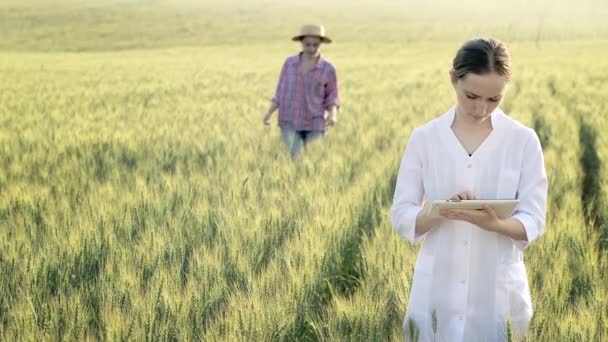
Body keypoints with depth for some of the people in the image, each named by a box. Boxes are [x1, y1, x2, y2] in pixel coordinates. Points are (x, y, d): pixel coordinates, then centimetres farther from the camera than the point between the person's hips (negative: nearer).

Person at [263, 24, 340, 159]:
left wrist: (333, 115, -19)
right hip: (290, 123, 1)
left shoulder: (328, 68, -4)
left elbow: (332, 98, 1)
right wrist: (269, 112, -8)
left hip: (315, 124, -1)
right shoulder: (289, 63, 1)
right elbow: (281, 92, 6)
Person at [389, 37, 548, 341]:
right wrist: (440, 212, -21)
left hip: (499, 289, 0)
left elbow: (534, 222, -4)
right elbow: (400, 216, -2)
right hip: (437, 289, 0)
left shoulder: (524, 140, -3)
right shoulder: (424, 138, -1)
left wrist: (494, 223, -23)